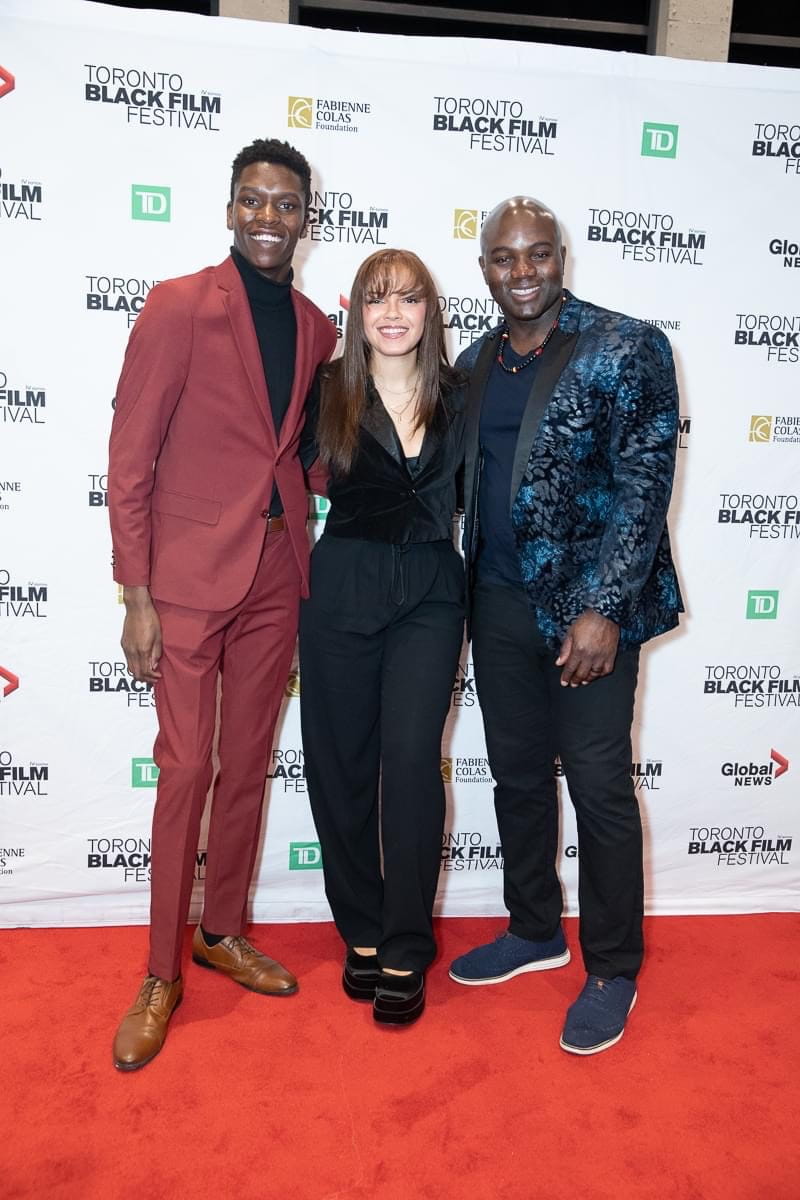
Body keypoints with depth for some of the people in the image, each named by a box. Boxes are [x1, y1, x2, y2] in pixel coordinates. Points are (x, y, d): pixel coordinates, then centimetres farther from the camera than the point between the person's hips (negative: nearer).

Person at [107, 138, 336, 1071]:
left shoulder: (317, 328, 11)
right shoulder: (178, 307, -5)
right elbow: (130, 457, -7)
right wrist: (136, 595, -11)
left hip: (277, 574, 5)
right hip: (190, 572, -5)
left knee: (249, 762, 13)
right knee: (185, 768, 0)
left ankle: (223, 932, 32)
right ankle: (161, 976, 17)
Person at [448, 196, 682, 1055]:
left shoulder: (623, 349, -7)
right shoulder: (475, 363, 10)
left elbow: (644, 485, -12)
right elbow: (464, 478, 13)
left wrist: (603, 609, -18)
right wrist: (468, 588, 4)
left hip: (586, 605, -5)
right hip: (498, 600, 6)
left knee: (599, 786, 3)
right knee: (515, 772, 15)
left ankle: (613, 968, 23)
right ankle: (534, 930, 36)